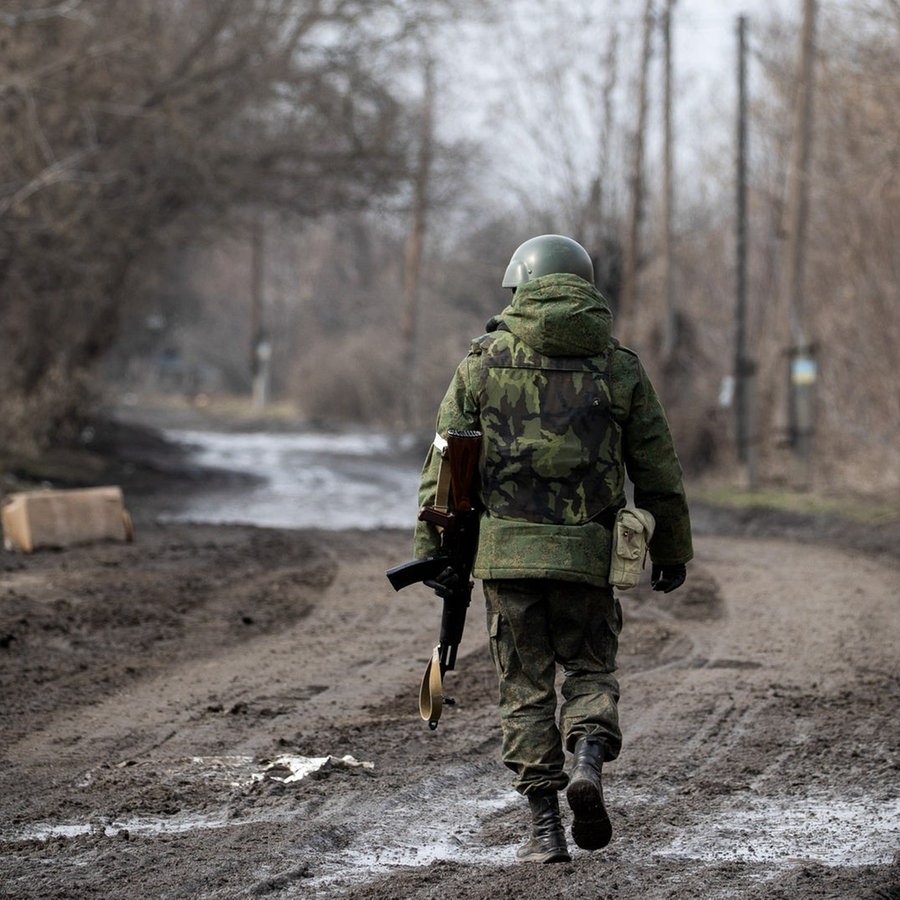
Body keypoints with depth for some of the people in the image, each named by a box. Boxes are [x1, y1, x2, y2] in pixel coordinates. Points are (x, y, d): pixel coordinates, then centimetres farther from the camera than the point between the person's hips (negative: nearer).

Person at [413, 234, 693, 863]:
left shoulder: (485, 361, 3)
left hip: (505, 549, 0)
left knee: (527, 685, 8)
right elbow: (658, 470, 8)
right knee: (590, 668, 17)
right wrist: (672, 549, 18)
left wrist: (433, 546, 7)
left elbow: (446, 461, 2)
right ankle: (588, 758, -11)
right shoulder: (620, 367, 4)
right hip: (587, 552, 0)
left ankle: (545, 826, 5)